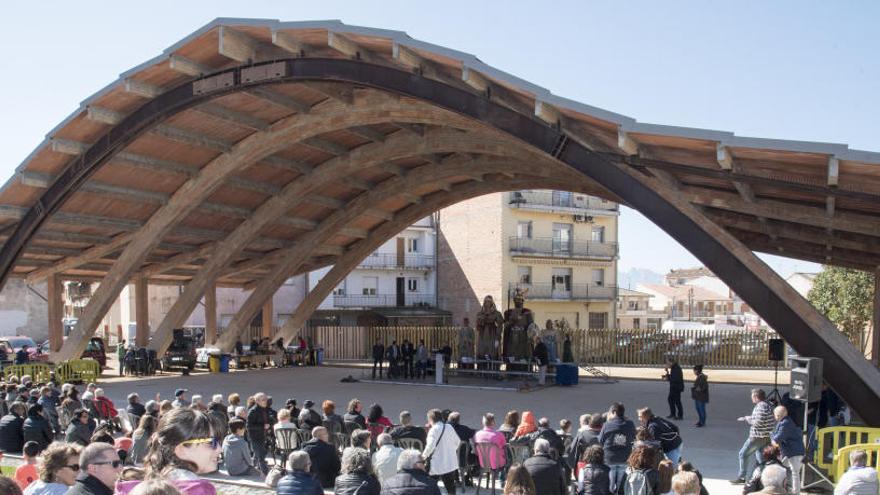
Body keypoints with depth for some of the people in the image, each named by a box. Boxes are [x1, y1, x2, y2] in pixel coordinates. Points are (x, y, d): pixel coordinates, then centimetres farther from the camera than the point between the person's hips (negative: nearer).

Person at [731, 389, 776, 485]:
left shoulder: (761, 406, -20)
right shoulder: (768, 405, 10)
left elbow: (758, 422, -25)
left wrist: (747, 419, -10)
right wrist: (747, 418, 22)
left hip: (758, 437, -9)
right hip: (767, 437, 9)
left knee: (743, 454, 2)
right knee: (760, 457, 15)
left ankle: (741, 477, 8)